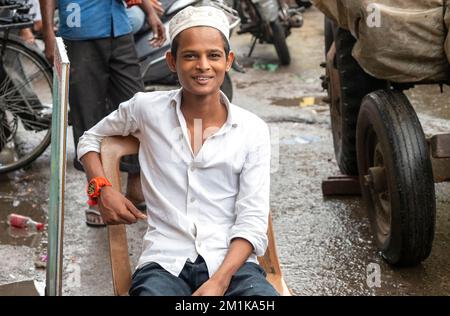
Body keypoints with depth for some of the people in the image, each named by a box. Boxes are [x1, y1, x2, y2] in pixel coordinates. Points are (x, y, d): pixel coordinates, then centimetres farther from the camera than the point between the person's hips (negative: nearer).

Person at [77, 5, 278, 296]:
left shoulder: (253, 131, 4)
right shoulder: (146, 108, 6)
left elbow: (252, 222, -1)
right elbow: (91, 139, 24)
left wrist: (219, 282, -16)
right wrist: (102, 189, 4)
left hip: (232, 263, 1)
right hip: (165, 264, 0)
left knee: (262, 291, -32)